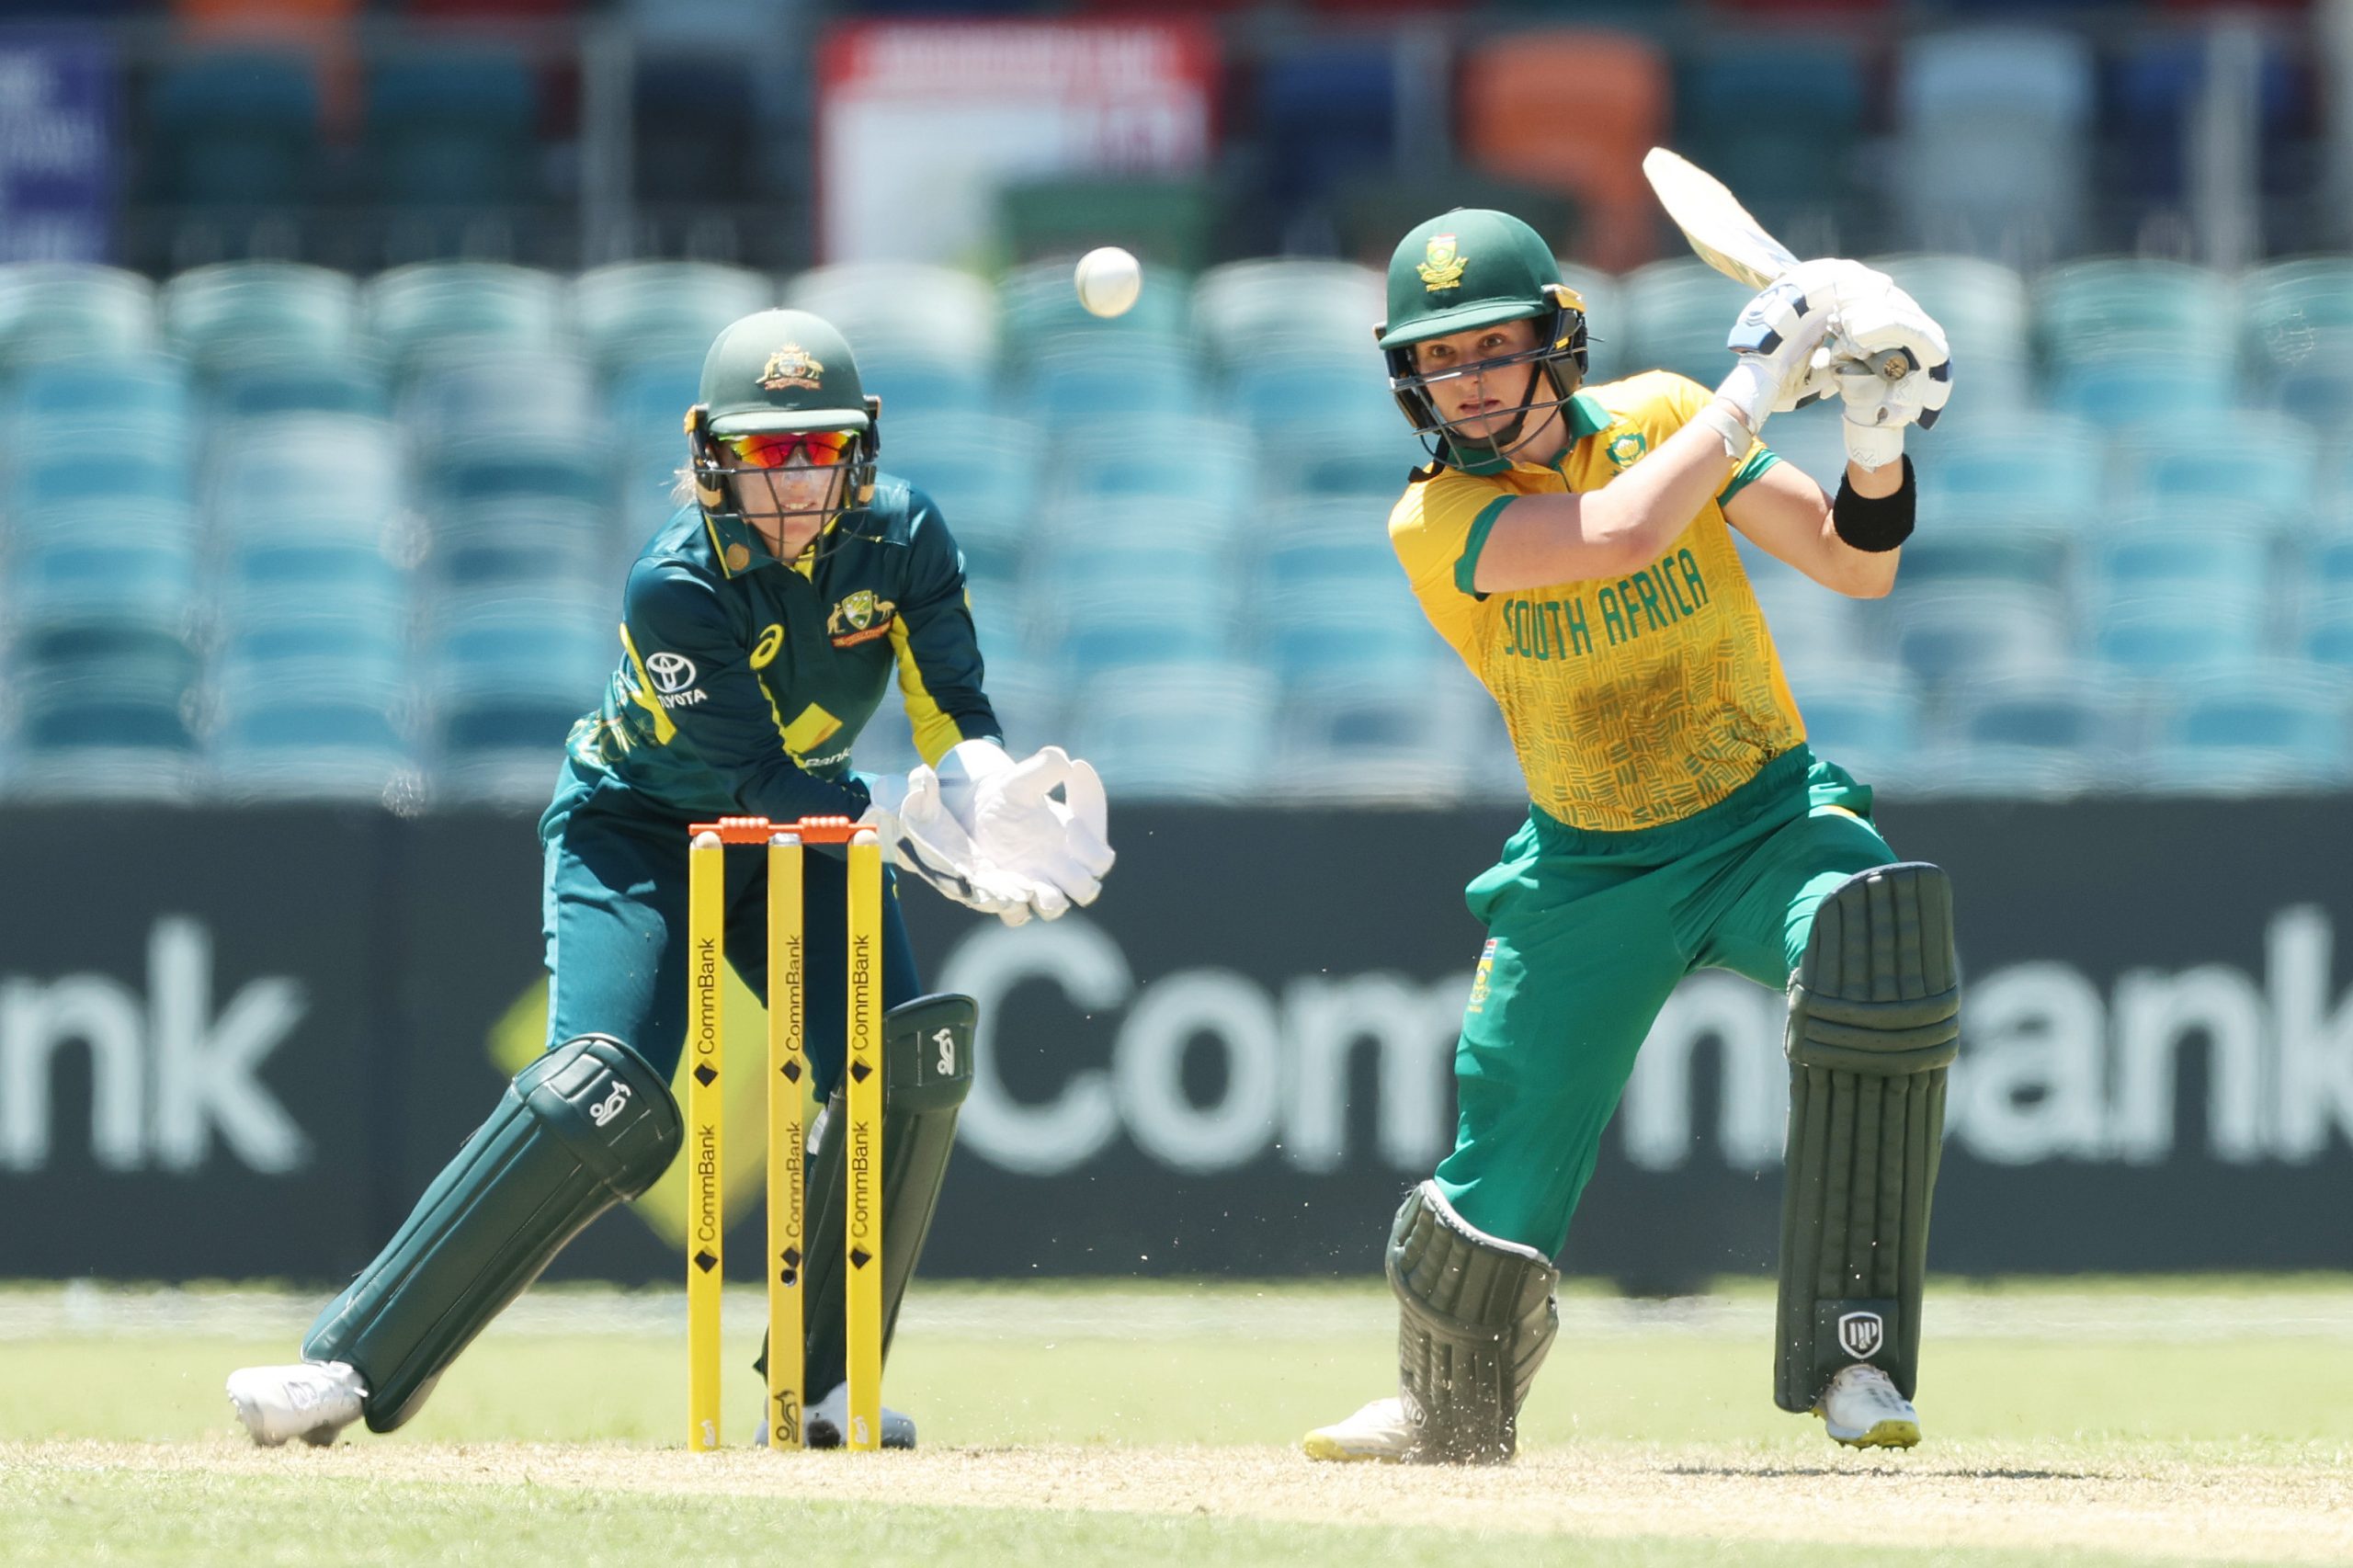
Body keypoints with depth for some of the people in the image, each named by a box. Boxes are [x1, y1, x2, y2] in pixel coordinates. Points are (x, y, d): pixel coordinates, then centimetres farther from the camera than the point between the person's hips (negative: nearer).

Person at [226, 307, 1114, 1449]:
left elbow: (956, 716, -16)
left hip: (808, 819, 5)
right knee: (607, 1096, -25)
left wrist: (992, 806, -38)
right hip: (637, 828, -5)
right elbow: (758, 784, -32)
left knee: (905, 1053, -18)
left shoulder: (902, 534, -16)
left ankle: (822, 1385, -5)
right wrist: (928, 842, -41)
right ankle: (353, 1363, -22)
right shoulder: (677, 587, -30)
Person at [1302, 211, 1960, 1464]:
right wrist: (1756, 386, -26)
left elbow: (1856, 565, -6)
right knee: (1501, 1189, -1)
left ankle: (1853, 1358, -30)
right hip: (1589, 871, 0)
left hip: (1766, 817, 0)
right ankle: (1451, 1417, 36)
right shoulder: (1435, 523, -14)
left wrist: (1877, 441, -24)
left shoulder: (1658, 419, -6)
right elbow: (1623, 534, -31)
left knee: (1876, 938, -35)